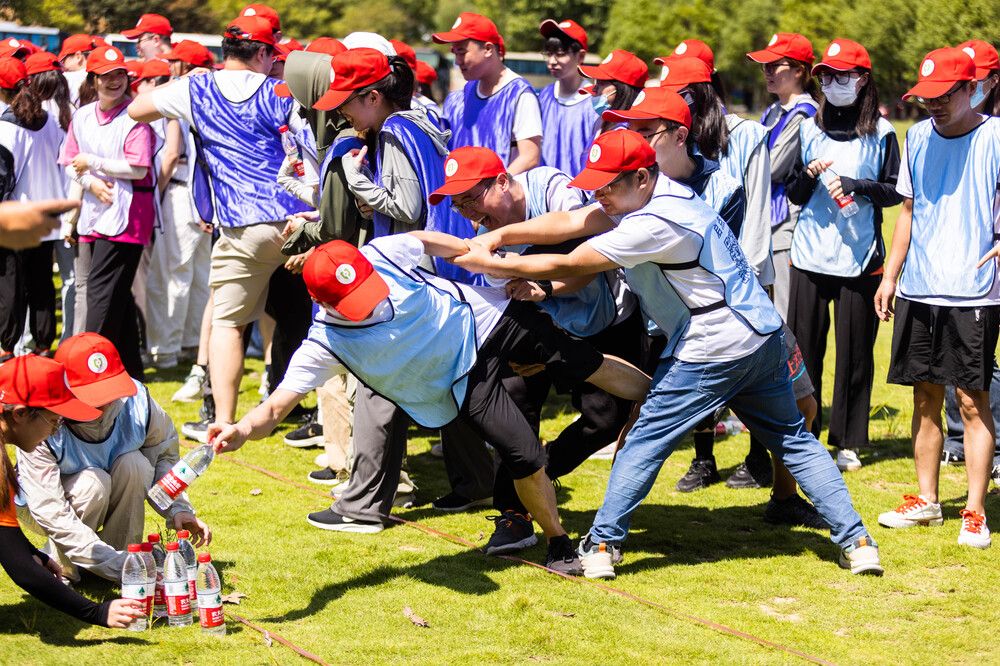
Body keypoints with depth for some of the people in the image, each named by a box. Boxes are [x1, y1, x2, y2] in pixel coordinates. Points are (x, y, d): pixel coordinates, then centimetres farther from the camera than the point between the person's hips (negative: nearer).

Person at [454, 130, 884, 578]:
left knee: (646, 441, 1)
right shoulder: (652, 195, 8)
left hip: (712, 351, -9)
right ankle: (855, 540, 12)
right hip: (763, 338, 9)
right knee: (794, 441, 14)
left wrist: (489, 264, -9)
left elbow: (567, 266, -18)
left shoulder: (654, 223, -21)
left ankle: (603, 544, 3)